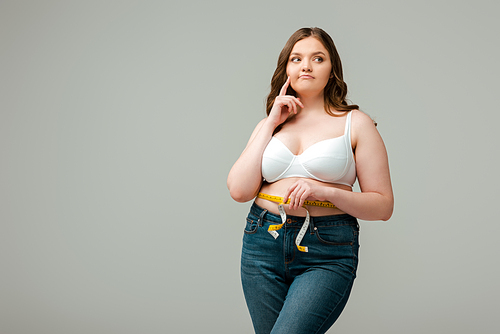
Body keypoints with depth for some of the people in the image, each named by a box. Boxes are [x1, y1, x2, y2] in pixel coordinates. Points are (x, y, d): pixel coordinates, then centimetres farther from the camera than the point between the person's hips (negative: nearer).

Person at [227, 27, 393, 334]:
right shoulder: (270, 125, 14)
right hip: (264, 243, 4)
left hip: (328, 253, -4)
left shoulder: (355, 123, 5)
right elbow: (239, 190, 0)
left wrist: (326, 192, -14)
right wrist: (271, 124, 1)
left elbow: (383, 205, 1)